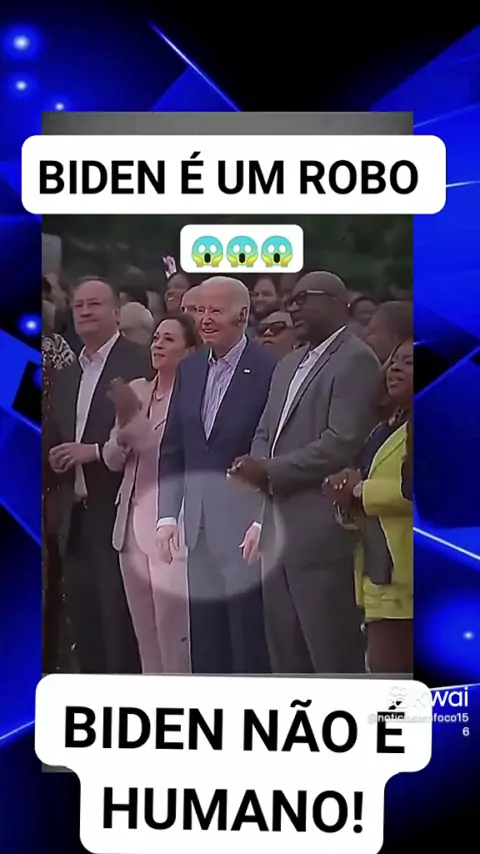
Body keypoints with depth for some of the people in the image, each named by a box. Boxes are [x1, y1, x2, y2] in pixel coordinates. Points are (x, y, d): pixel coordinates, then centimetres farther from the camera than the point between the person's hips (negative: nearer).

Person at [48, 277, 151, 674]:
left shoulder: (141, 362, -6)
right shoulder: (65, 376, 18)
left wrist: (95, 451, -18)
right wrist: (56, 456, 0)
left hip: (117, 512, -7)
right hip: (76, 515, 7)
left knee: (119, 618, -2)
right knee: (83, 618, 14)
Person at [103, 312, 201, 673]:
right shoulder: (136, 389, 11)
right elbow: (112, 460, 10)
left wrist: (136, 420, -20)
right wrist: (123, 432, -10)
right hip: (132, 524, 7)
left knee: (176, 634, -2)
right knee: (146, 636, 16)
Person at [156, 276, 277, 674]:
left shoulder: (269, 368, -9)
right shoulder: (189, 368, 10)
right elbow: (173, 448, 11)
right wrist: (167, 515, 5)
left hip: (247, 523, -6)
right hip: (200, 526, 6)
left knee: (250, 643, 6)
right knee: (205, 646, 15)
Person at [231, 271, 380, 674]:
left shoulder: (356, 359, -8)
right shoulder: (288, 365, 20)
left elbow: (344, 443, -19)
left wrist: (272, 472, -13)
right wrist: (259, 468, -4)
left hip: (322, 533, -8)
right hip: (279, 531, 8)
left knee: (334, 657, 2)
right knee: (286, 655, 16)